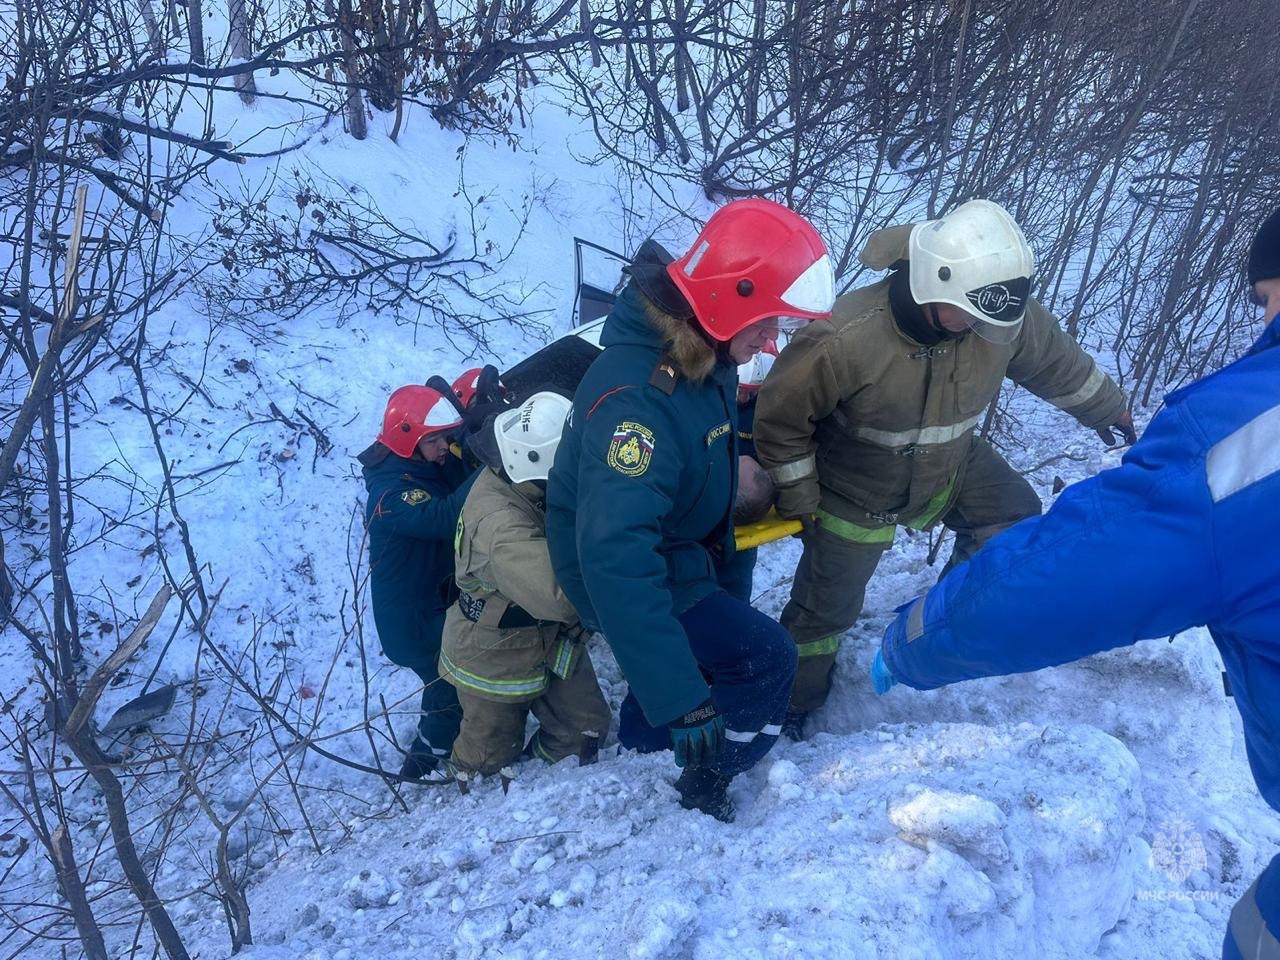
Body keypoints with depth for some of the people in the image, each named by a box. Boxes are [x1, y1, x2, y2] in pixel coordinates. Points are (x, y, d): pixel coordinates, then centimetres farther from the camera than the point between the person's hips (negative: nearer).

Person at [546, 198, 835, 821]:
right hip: (626, 574, -9)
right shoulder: (635, 398, -38)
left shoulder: (699, 355, -9)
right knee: (767, 660, -12)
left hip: (680, 550, 9)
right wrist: (682, 701, -48)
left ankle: (640, 734, 48)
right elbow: (617, 560, -46)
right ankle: (705, 788, 10)